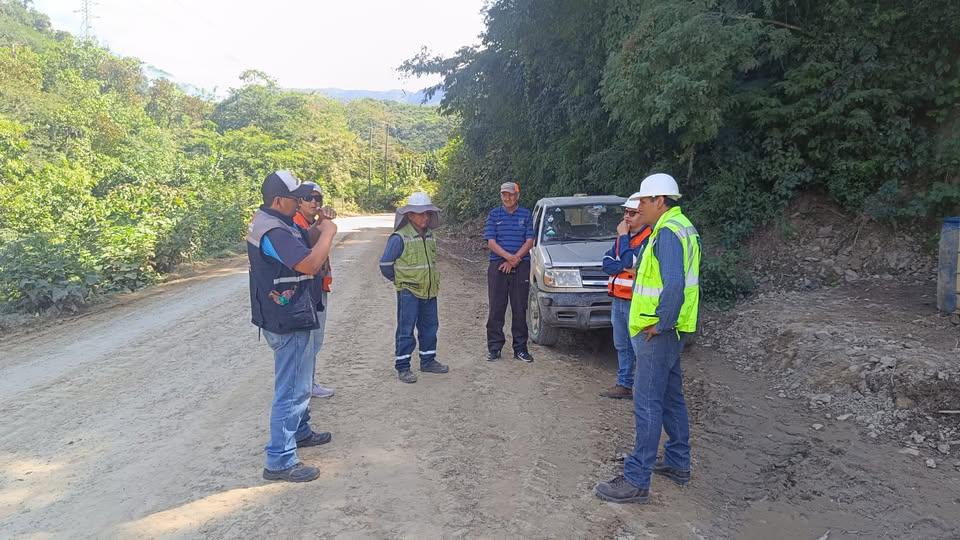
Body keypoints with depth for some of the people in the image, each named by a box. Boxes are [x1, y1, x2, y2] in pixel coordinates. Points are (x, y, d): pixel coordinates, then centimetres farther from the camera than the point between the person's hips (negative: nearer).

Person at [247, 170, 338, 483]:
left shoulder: (274, 221, 9)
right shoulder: (272, 231, -24)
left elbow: (303, 242, 20)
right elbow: (310, 264, -31)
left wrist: (318, 227, 2)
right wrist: (328, 232, -18)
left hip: (292, 317, 11)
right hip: (289, 322, -11)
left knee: (299, 383, 26)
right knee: (291, 391, -4)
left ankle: (300, 432, 43)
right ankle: (280, 461, 5)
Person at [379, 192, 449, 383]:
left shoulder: (429, 236, 9)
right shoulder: (399, 238, -14)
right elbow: (385, 264, -10)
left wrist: (432, 282, 16)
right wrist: (401, 280, 1)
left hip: (429, 291, 7)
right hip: (408, 292, -7)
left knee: (430, 326, 14)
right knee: (406, 330, -2)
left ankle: (428, 361, 28)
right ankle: (402, 367, 7)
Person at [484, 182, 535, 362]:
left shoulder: (526, 215, 8)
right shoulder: (494, 214, 7)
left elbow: (529, 242, 1)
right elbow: (491, 242, -2)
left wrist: (514, 260, -12)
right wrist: (509, 256, -18)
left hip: (521, 267, 0)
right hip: (497, 266, 0)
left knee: (520, 309, 4)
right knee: (496, 309, 2)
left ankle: (520, 348, 11)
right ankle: (494, 347, 10)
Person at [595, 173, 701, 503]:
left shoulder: (668, 233, -18)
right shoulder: (683, 227, 15)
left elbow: (674, 284, -30)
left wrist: (659, 323, -21)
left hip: (656, 333, -11)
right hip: (666, 330, 11)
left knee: (648, 403, -6)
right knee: (671, 398, 19)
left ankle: (636, 481, 1)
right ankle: (678, 464, 32)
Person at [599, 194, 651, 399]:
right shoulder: (624, 235, 15)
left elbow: (629, 261, -22)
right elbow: (607, 263, 7)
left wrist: (623, 236, -11)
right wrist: (627, 268, -10)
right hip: (618, 300, 9)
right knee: (622, 346, 15)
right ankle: (624, 385, 25)